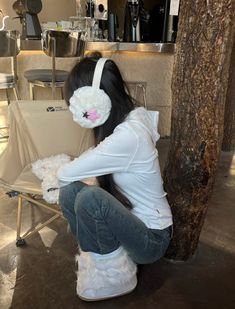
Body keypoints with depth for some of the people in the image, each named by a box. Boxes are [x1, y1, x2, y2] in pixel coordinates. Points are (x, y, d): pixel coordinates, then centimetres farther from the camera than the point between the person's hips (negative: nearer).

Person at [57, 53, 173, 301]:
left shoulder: (127, 136, -30)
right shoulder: (132, 116, -4)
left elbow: (65, 174, -22)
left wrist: (58, 172, 1)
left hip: (152, 238, -7)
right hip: (132, 219, 7)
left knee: (90, 197, -32)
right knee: (69, 192, -14)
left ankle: (114, 275, -6)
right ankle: (111, 254, 2)